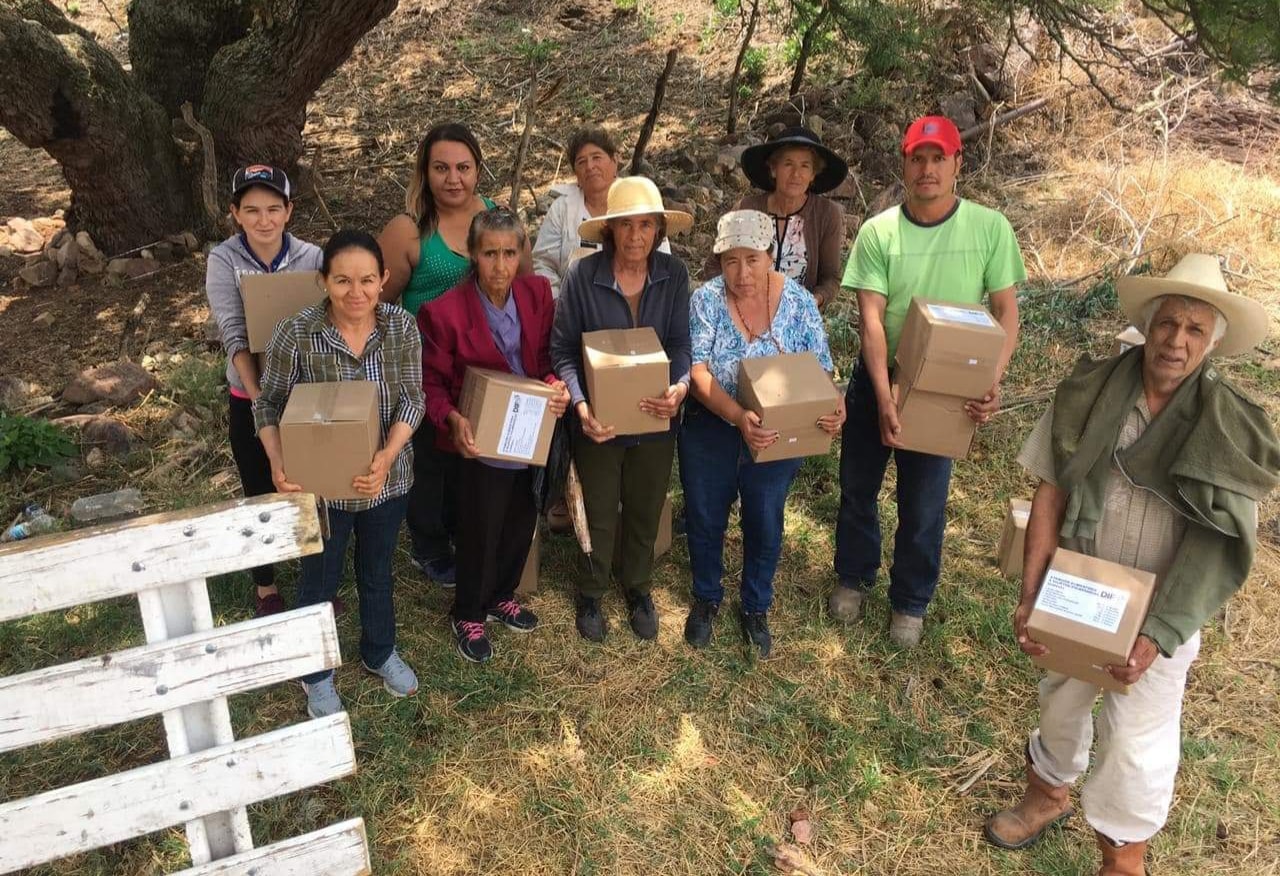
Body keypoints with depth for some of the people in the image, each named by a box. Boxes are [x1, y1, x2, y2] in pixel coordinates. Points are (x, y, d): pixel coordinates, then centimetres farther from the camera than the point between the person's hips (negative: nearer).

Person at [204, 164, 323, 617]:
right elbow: (234, 335, -18)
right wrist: (260, 396, -29)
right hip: (249, 398, -1)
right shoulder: (224, 260, -11)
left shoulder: (311, 257, -7)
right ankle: (265, 588, 32)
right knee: (262, 495, 11)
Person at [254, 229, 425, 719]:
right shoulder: (295, 334, -19)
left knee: (377, 572, 24)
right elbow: (268, 406, -9)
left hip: (387, 479, 3)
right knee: (319, 582, 17)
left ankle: (380, 654, 49)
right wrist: (277, 463, -27)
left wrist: (388, 454, -26)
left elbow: (412, 399, -9)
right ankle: (317, 675, 41)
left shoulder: (401, 327, -12)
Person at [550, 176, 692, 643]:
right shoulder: (583, 275, -17)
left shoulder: (674, 274, -10)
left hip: (655, 418, 2)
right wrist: (581, 404, -28)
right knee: (599, 513, 15)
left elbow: (680, 343, -10)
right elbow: (562, 349, -14)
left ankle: (637, 587, 47)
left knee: (646, 510, 20)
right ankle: (590, 594, 41)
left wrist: (681, 385, -31)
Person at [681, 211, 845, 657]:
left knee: (765, 527, 15)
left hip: (777, 437, 1)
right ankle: (706, 599, 42)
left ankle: (756, 609, 39)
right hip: (711, 432, 0)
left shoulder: (799, 301, -9)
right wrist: (739, 417, -37)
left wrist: (833, 407, -29)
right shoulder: (706, 300, -13)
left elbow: (821, 370, -6)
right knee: (705, 521, 15)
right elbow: (698, 372, -21)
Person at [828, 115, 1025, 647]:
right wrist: (884, 394, -26)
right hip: (877, 382, 1)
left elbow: (1006, 313, -7)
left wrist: (992, 381, -23)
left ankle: (910, 602, 31)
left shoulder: (990, 229, -9)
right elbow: (870, 319, -16)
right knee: (858, 489, 15)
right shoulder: (877, 232, -11)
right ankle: (853, 579, 39)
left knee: (924, 505, 10)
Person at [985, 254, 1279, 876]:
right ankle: (1048, 794, 50)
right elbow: (1050, 493, -9)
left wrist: (1158, 632, -23)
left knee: (1135, 740, 8)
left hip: (1161, 611, -2)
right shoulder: (1088, 394, -11)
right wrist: (1031, 594, -14)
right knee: (1060, 702, 22)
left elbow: (1217, 547, -16)